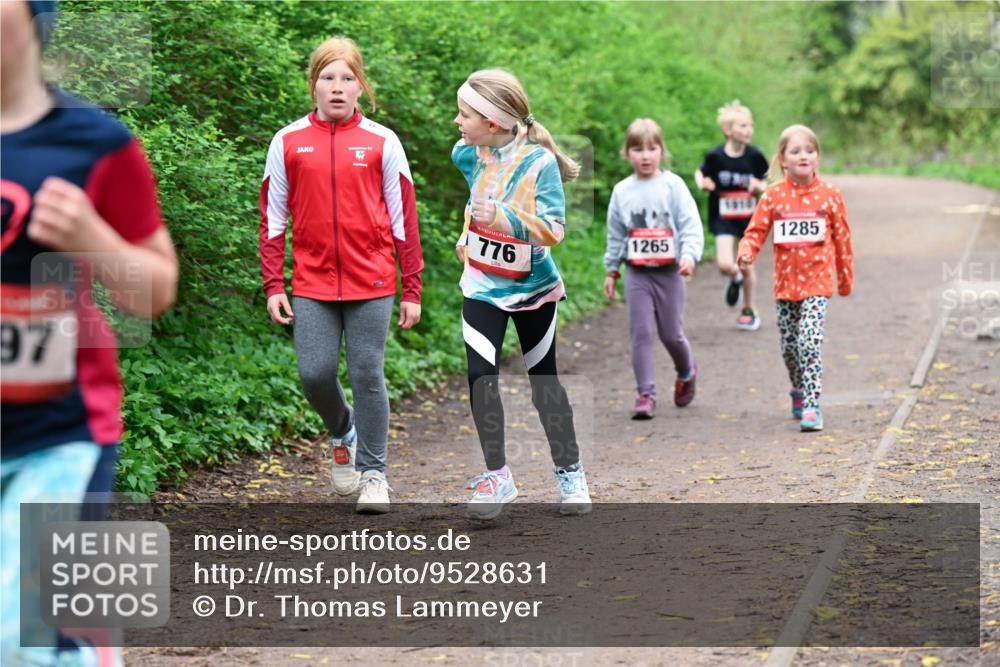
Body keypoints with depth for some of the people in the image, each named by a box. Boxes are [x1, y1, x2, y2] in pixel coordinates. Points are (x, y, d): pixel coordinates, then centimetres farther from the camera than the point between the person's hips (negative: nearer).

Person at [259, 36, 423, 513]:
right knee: (314, 374, -4)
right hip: (312, 284, 1)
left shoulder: (382, 143, 2)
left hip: (371, 282, -1)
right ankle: (342, 431, 28)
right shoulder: (288, 142, 5)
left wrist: (412, 291, 3)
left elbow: (404, 220, 5)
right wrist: (273, 286, 3)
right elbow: (273, 220, 9)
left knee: (367, 375, 0)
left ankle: (373, 472, 12)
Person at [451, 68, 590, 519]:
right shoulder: (470, 155, -6)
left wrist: (503, 215, -38)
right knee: (481, 376, -10)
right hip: (483, 287, 3)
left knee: (544, 380, 8)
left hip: (533, 288, -3)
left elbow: (553, 230, -26)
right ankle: (497, 475, -1)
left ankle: (569, 473, 23)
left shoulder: (539, 161, -21)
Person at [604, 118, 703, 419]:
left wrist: (689, 255, -25)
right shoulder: (622, 191, 3)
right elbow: (615, 234, 12)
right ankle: (645, 394, 2)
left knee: (671, 333, 6)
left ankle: (686, 372, 36)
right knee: (641, 333, -3)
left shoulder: (673, 185, -6)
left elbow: (691, 225, -10)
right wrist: (611, 270, 14)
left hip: (669, 271, -2)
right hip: (637, 273, 2)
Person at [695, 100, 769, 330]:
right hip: (723, 217, -1)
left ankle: (748, 310, 29)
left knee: (746, 266, 9)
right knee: (725, 265, -16)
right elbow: (700, 173, 6)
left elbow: (767, 181, 5)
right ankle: (735, 279, 22)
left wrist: (759, 186, -18)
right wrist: (702, 183, -16)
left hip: (749, 217, 1)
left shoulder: (754, 156, -8)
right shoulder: (715, 156, -11)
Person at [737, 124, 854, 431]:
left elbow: (842, 237, 6)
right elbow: (756, 231, 0)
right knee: (789, 346, 13)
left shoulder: (829, 195, -2)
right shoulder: (773, 196, -1)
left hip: (817, 282, -3)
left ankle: (811, 405, -16)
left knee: (810, 341, -18)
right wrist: (746, 252, -22)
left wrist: (846, 277, 12)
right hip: (785, 282, 3)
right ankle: (798, 390, 39)